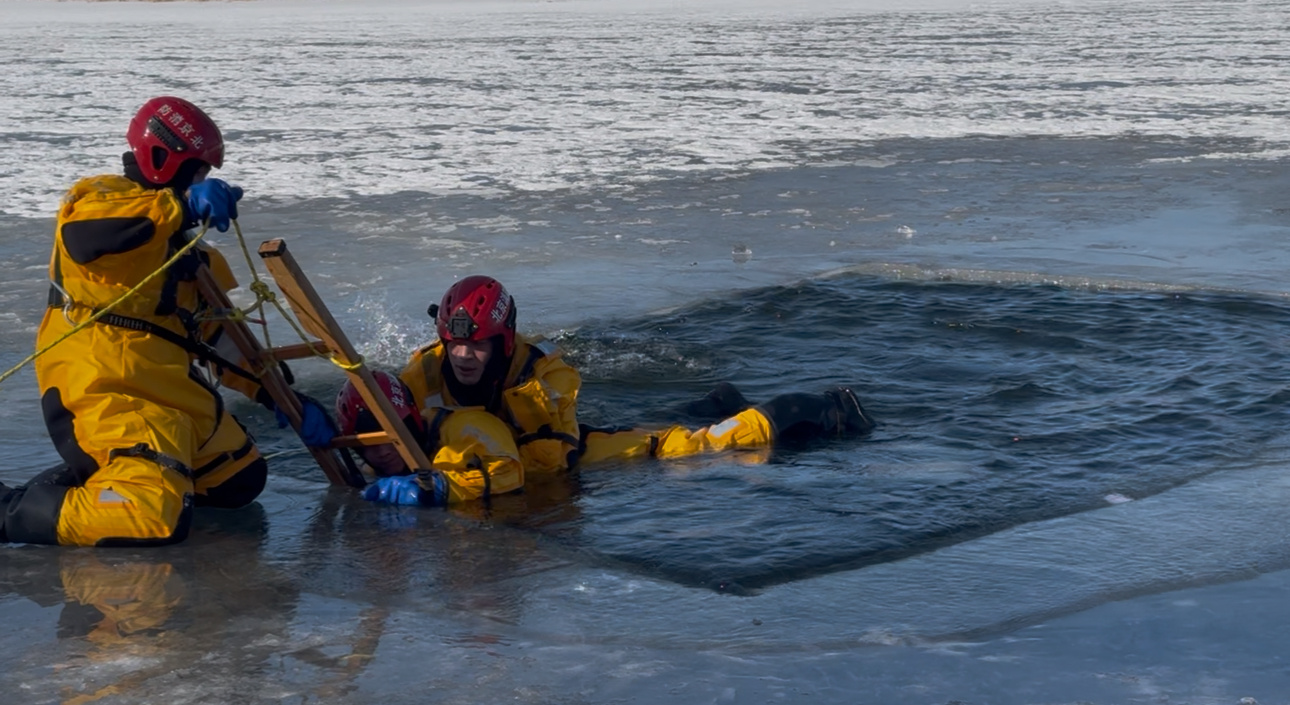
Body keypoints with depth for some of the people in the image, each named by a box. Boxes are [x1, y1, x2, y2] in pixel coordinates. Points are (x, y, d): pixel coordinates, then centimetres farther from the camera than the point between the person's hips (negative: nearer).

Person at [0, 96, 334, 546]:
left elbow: (215, 333, 25)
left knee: (241, 480, 18)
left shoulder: (176, 241, 25)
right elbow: (82, 235, -30)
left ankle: (86, 476, 14)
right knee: (156, 518, -26)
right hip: (105, 390, -10)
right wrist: (180, 206, -31)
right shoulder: (102, 195, -3)